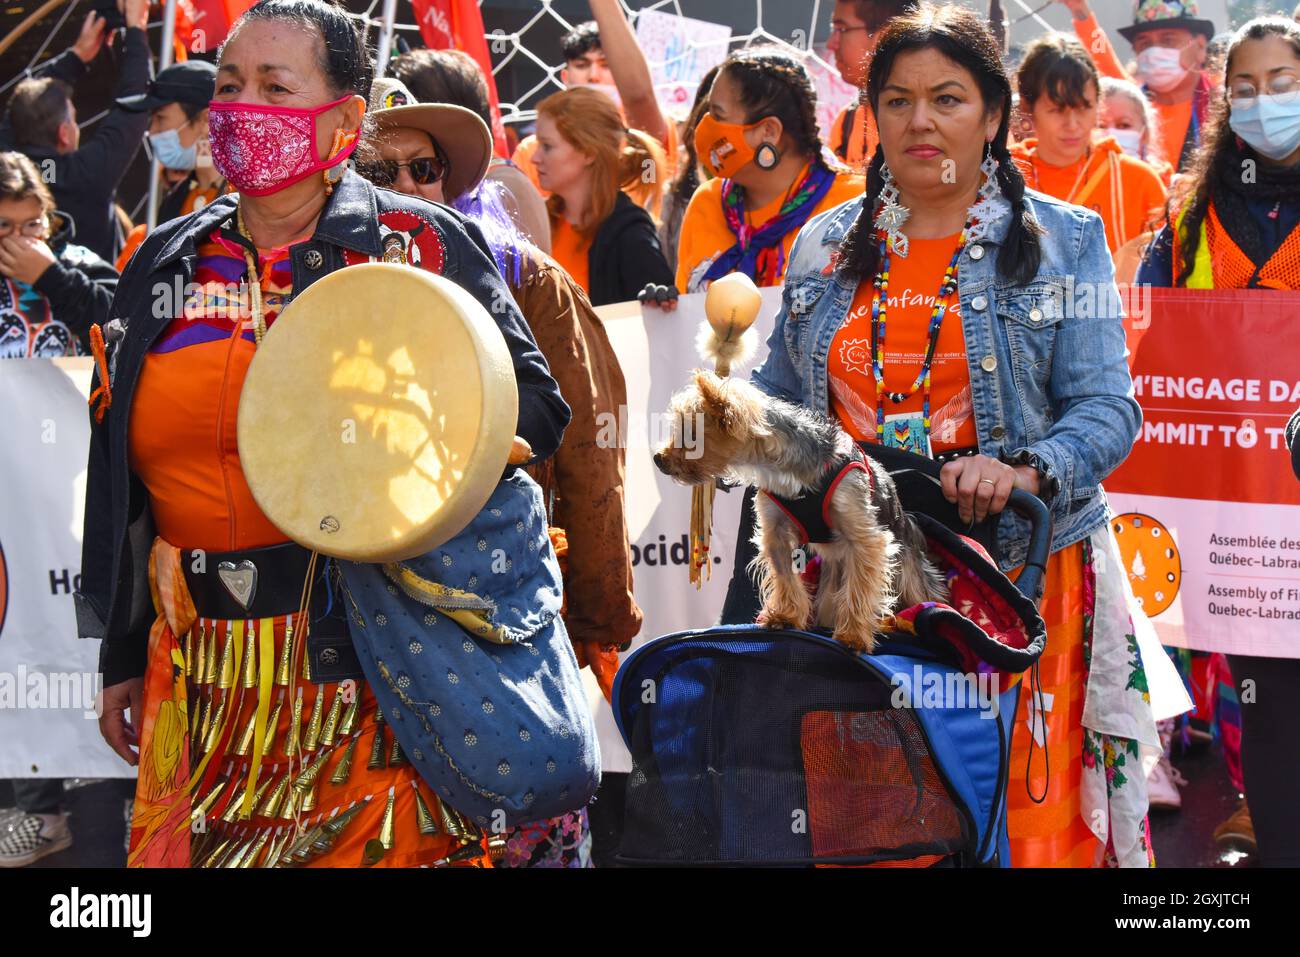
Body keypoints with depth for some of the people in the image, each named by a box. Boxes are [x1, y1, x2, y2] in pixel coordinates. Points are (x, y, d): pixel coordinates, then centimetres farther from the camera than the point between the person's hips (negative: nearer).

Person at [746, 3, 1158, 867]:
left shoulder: (1062, 241, 5)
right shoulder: (825, 248, 15)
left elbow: (1105, 408, -5)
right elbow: (777, 406, 22)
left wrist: (1022, 470, -22)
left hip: (1016, 573, -2)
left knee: (1021, 821, -8)